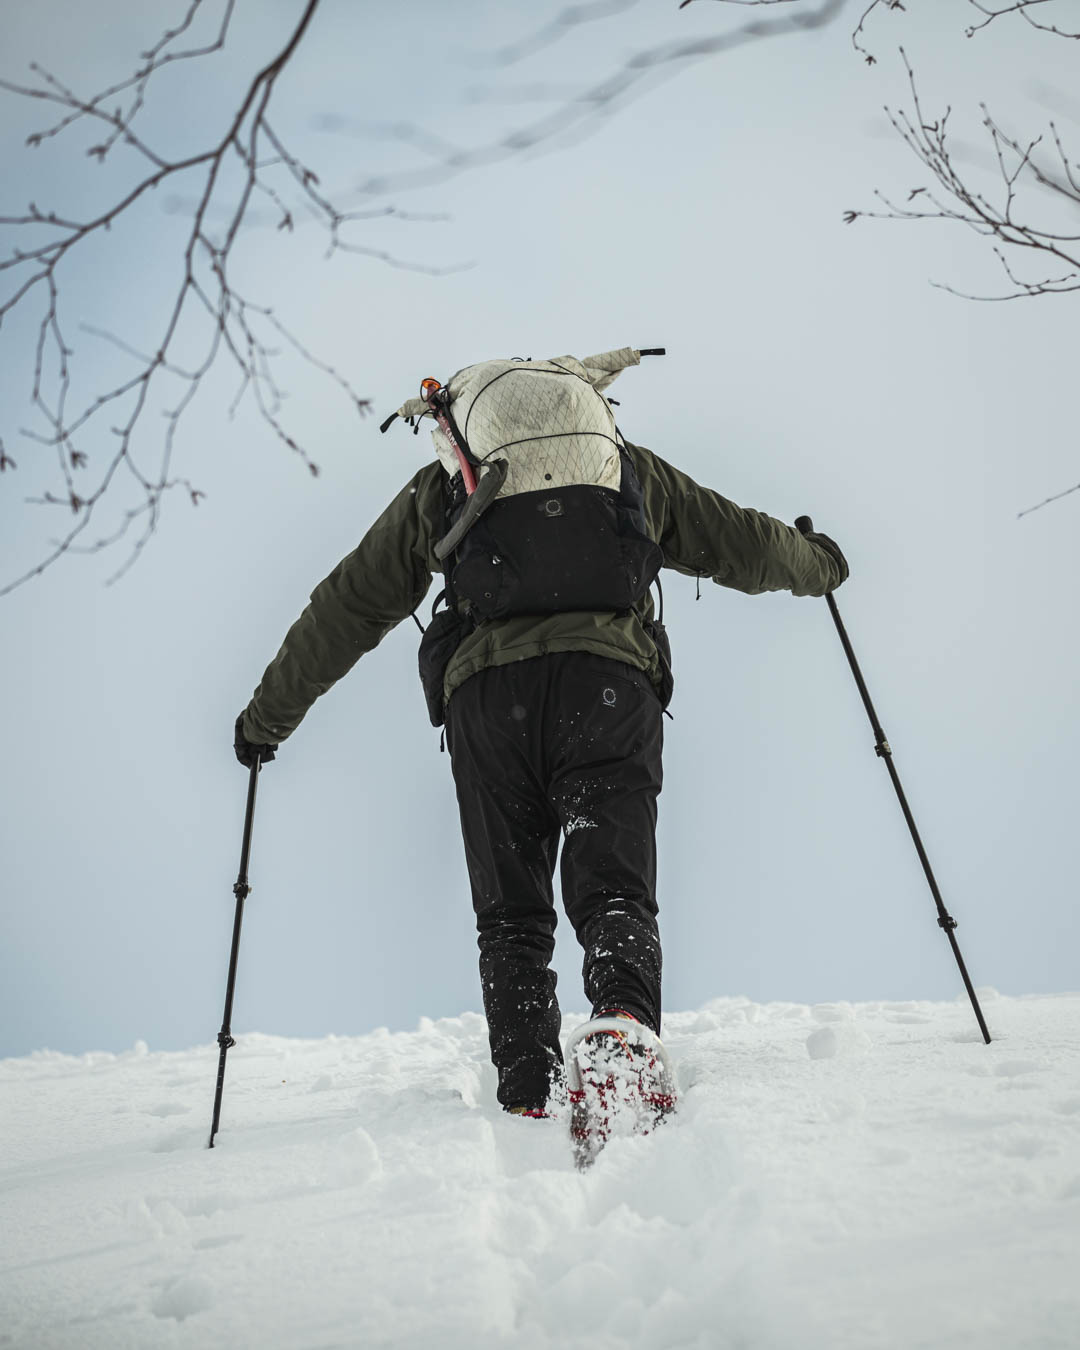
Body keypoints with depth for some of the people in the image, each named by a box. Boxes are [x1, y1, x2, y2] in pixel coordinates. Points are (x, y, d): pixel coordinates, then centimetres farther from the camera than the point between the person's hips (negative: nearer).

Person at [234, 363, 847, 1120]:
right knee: (613, 891, -5)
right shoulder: (629, 467, 27)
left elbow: (348, 606, 27)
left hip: (485, 692, 0)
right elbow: (743, 544, 34)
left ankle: (527, 1099, -6)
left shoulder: (439, 487, 26)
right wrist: (816, 564, 55)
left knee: (510, 914, 9)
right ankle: (624, 1018, -35)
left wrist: (269, 714, 36)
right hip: (609, 683, 0)